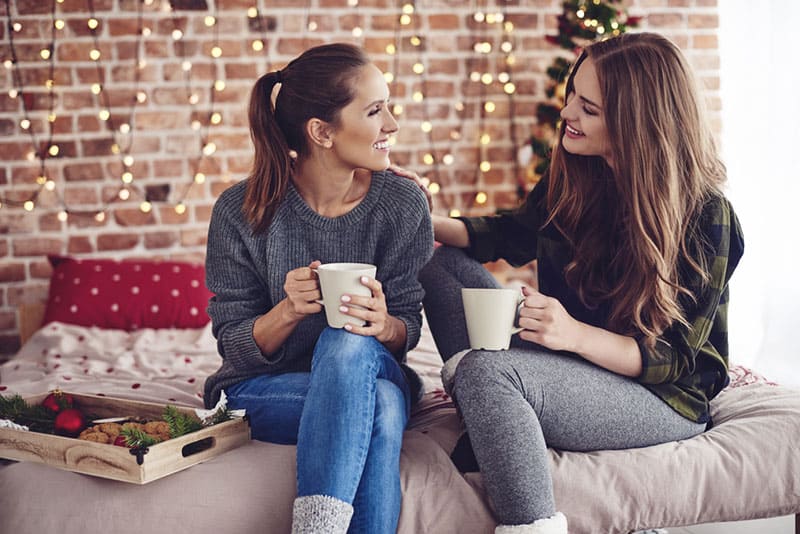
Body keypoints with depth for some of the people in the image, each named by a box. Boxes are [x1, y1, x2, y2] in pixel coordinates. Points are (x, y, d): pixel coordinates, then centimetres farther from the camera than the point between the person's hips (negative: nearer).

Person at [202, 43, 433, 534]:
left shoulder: (403, 204, -6)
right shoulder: (241, 211, -10)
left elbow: (408, 328, 0)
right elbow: (233, 345, -6)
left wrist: (384, 326, -25)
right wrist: (289, 310, -26)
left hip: (372, 373, 2)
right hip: (264, 388, -2)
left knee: (349, 343, -35)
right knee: (378, 406, -33)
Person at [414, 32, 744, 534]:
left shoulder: (704, 215, -20)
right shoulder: (577, 175, -2)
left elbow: (675, 360, -19)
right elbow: (515, 234, 15)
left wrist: (575, 334, -35)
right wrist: (430, 221, -1)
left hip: (663, 398, -8)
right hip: (568, 361, 8)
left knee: (487, 370, -33)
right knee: (445, 264, 1)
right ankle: (492, 422, -17)